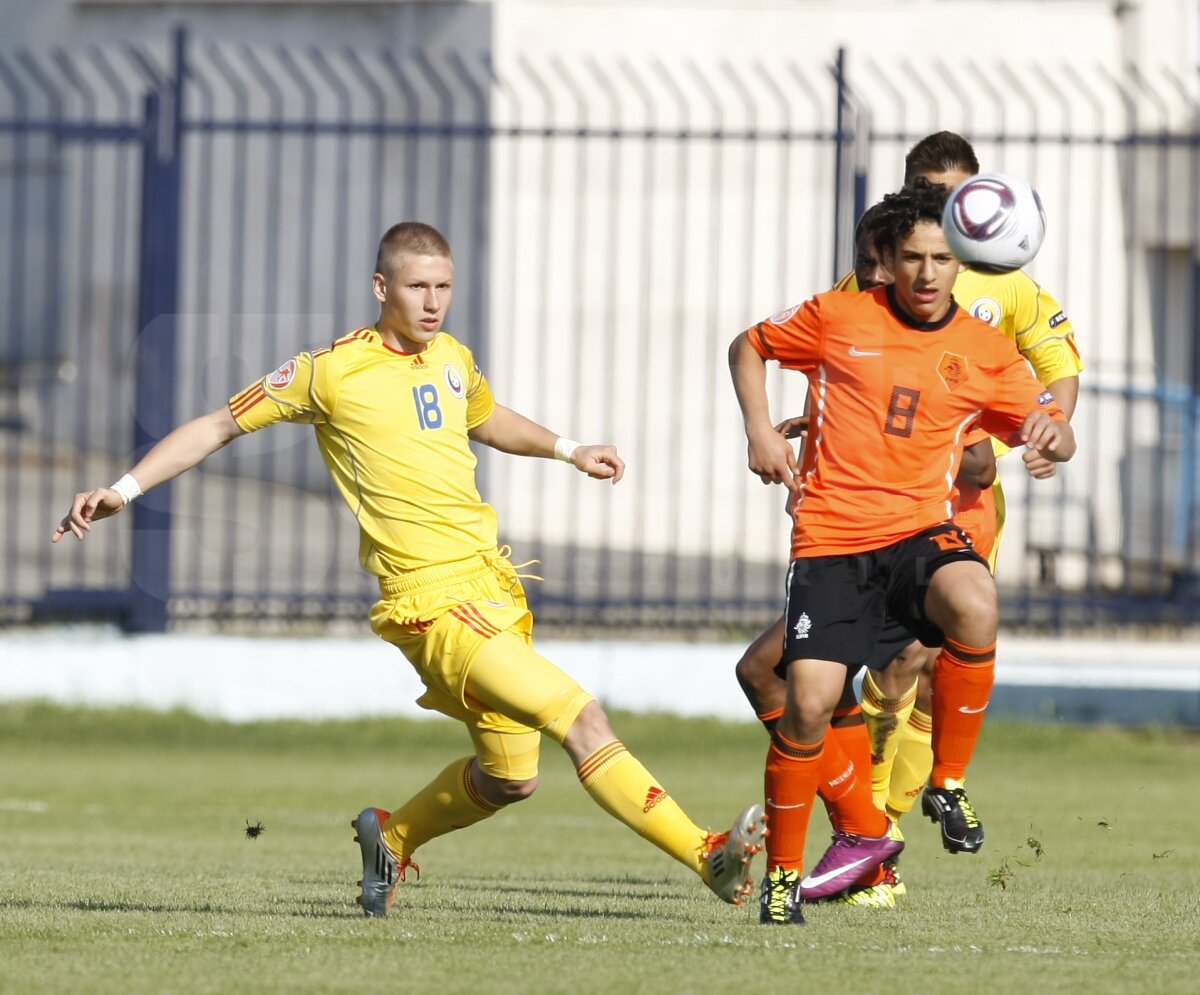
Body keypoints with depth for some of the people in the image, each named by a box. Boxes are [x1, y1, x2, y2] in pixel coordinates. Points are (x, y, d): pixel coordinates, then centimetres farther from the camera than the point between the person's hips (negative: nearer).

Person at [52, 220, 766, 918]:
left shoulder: (452, 358, 14)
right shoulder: (333, 371, -4)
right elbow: (219, 427, 3)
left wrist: (568, 451, 29)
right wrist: (122, 491, -2)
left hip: (493, 588, 8)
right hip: (434, 603, -8)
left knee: (510, 778, 13)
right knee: (583, 719, -20)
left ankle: (393, 835, 38)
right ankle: (707, 855, -23)